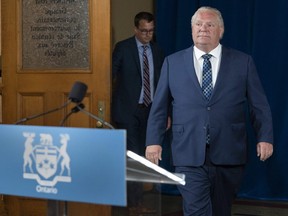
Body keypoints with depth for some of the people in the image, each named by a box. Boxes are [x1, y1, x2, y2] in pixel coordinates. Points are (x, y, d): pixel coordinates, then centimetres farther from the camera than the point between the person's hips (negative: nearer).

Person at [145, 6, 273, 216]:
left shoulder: (243, 62, 5)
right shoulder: (173, 62, 7)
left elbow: (259, 106, 5)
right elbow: (159, 107, 9)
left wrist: (265, 138, -4)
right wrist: (154, 141, 2)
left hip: (229, 155, 1)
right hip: (190, 155, -1)